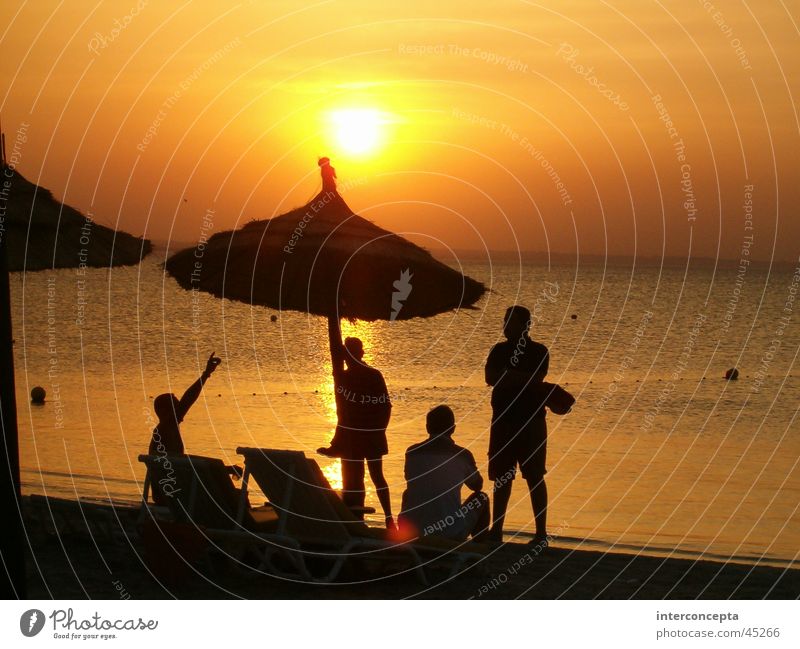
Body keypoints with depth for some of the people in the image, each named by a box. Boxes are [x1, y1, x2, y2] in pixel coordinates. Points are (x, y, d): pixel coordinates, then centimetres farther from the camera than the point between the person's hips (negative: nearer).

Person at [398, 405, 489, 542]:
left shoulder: (412, 453, 1)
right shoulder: (462, 455, -5)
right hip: (451, 534, -2)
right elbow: (477, 485, 16)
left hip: (412, 533, 2)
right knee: (481, 498, 23)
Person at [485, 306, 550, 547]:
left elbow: (535, 379, -17)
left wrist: (507, 376, -12)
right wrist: (522, 378, -15)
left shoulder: (539, 352, -1)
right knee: (502, 478, 8)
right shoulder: (499, 350, 10)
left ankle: (541, 533, -1)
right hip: (503, 421, 4)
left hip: (531, 422, -4)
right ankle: (496, 530, 14)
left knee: (535, 478, -4)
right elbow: (490, 378, -6)